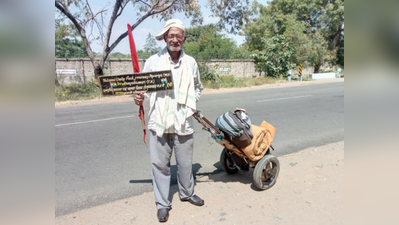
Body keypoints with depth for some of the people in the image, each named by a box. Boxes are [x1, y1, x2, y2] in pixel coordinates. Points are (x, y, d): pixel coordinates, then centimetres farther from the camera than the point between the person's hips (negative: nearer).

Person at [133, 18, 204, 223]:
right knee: (160, 163, 6)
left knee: (185, 162, 14)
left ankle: (187, 193, 39)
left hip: (183, 121, 2)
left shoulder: (191, 62, 6)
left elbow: (198, 87, 20)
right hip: (159, 121, -1)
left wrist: (192, 102, 4)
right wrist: (140, 97, -17)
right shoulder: (153, 61, -2)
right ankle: (162, 203, 24)